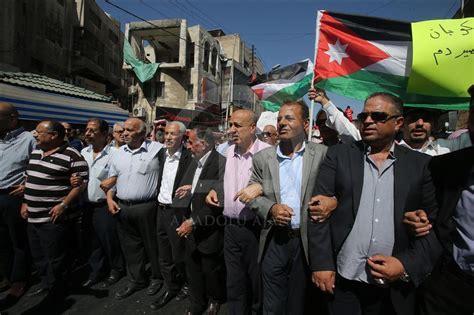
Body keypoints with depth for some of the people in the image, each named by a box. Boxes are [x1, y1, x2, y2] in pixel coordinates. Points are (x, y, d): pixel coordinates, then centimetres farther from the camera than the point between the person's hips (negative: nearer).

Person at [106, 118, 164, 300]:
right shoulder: (119, 152, 9)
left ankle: (157, 278, 33)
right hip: (122, 207, 6)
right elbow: (112, 177, 15)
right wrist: (109, 198, 5)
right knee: (130, 247, 17)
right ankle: (136, 280, 36)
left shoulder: (157, 149, -11)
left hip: (146, 207, -5)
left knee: (151, 245, 10)